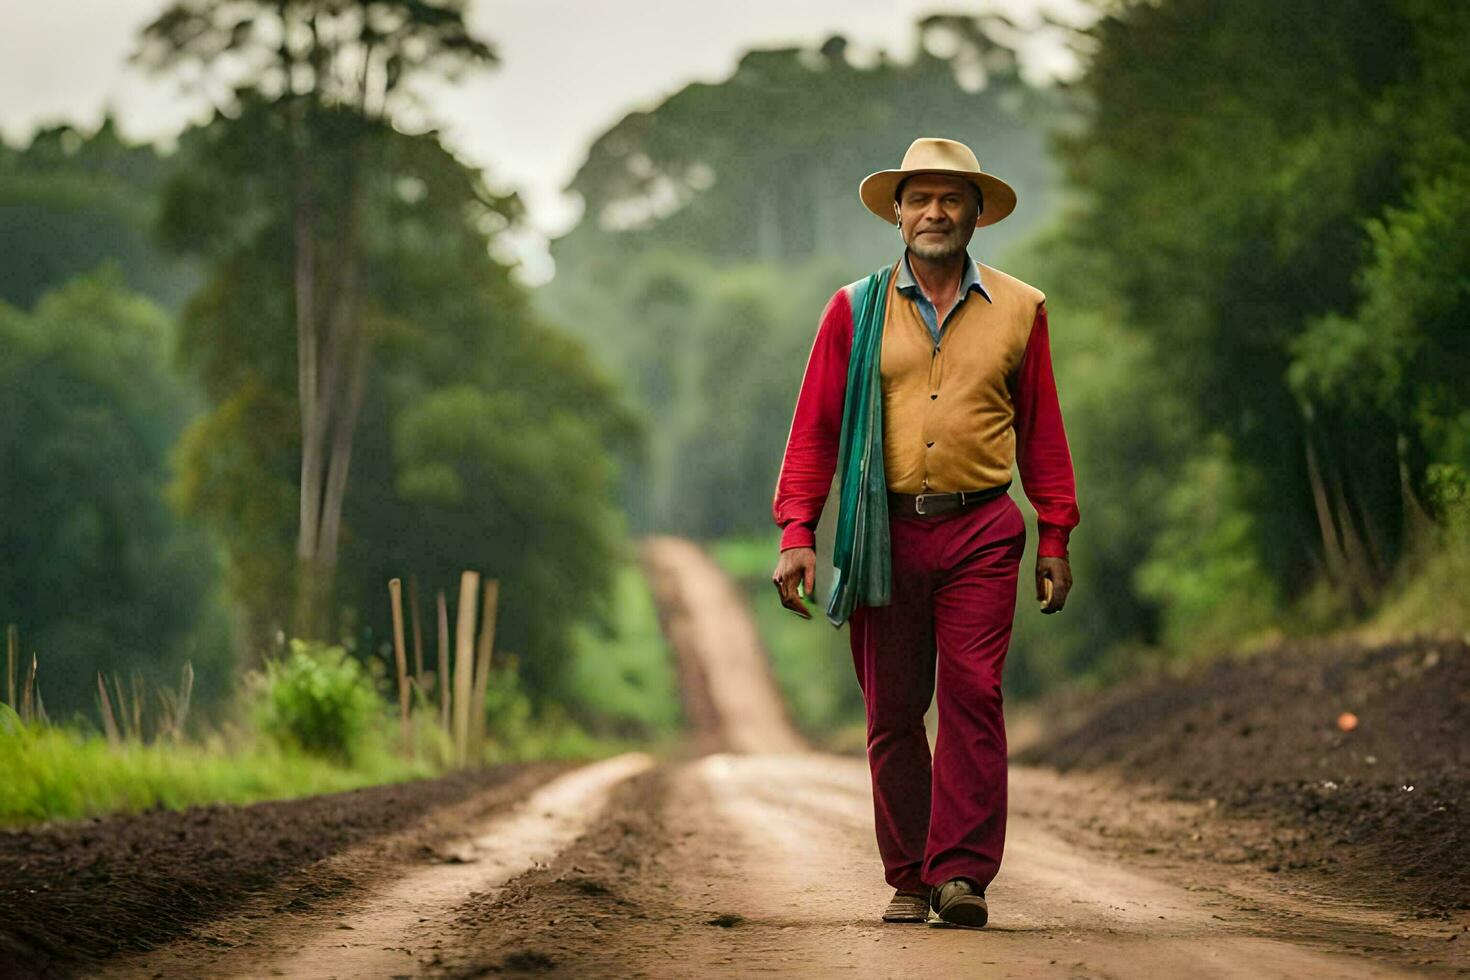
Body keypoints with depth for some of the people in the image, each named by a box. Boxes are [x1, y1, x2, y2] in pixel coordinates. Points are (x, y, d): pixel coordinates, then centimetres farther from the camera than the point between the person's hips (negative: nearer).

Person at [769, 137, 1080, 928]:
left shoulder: (1017, 309, 9)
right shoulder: (856, 310, 8)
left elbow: (1041, 431, 13)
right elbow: (814, 428, 6)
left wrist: (1055, 540, 9)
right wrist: (796, 533, -3)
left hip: (980, 533, -1)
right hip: (885, 532, 1)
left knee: (973, 697, -11)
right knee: (892, 713, 4)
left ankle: (962, 872, -12)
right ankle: (909, 879, 12)